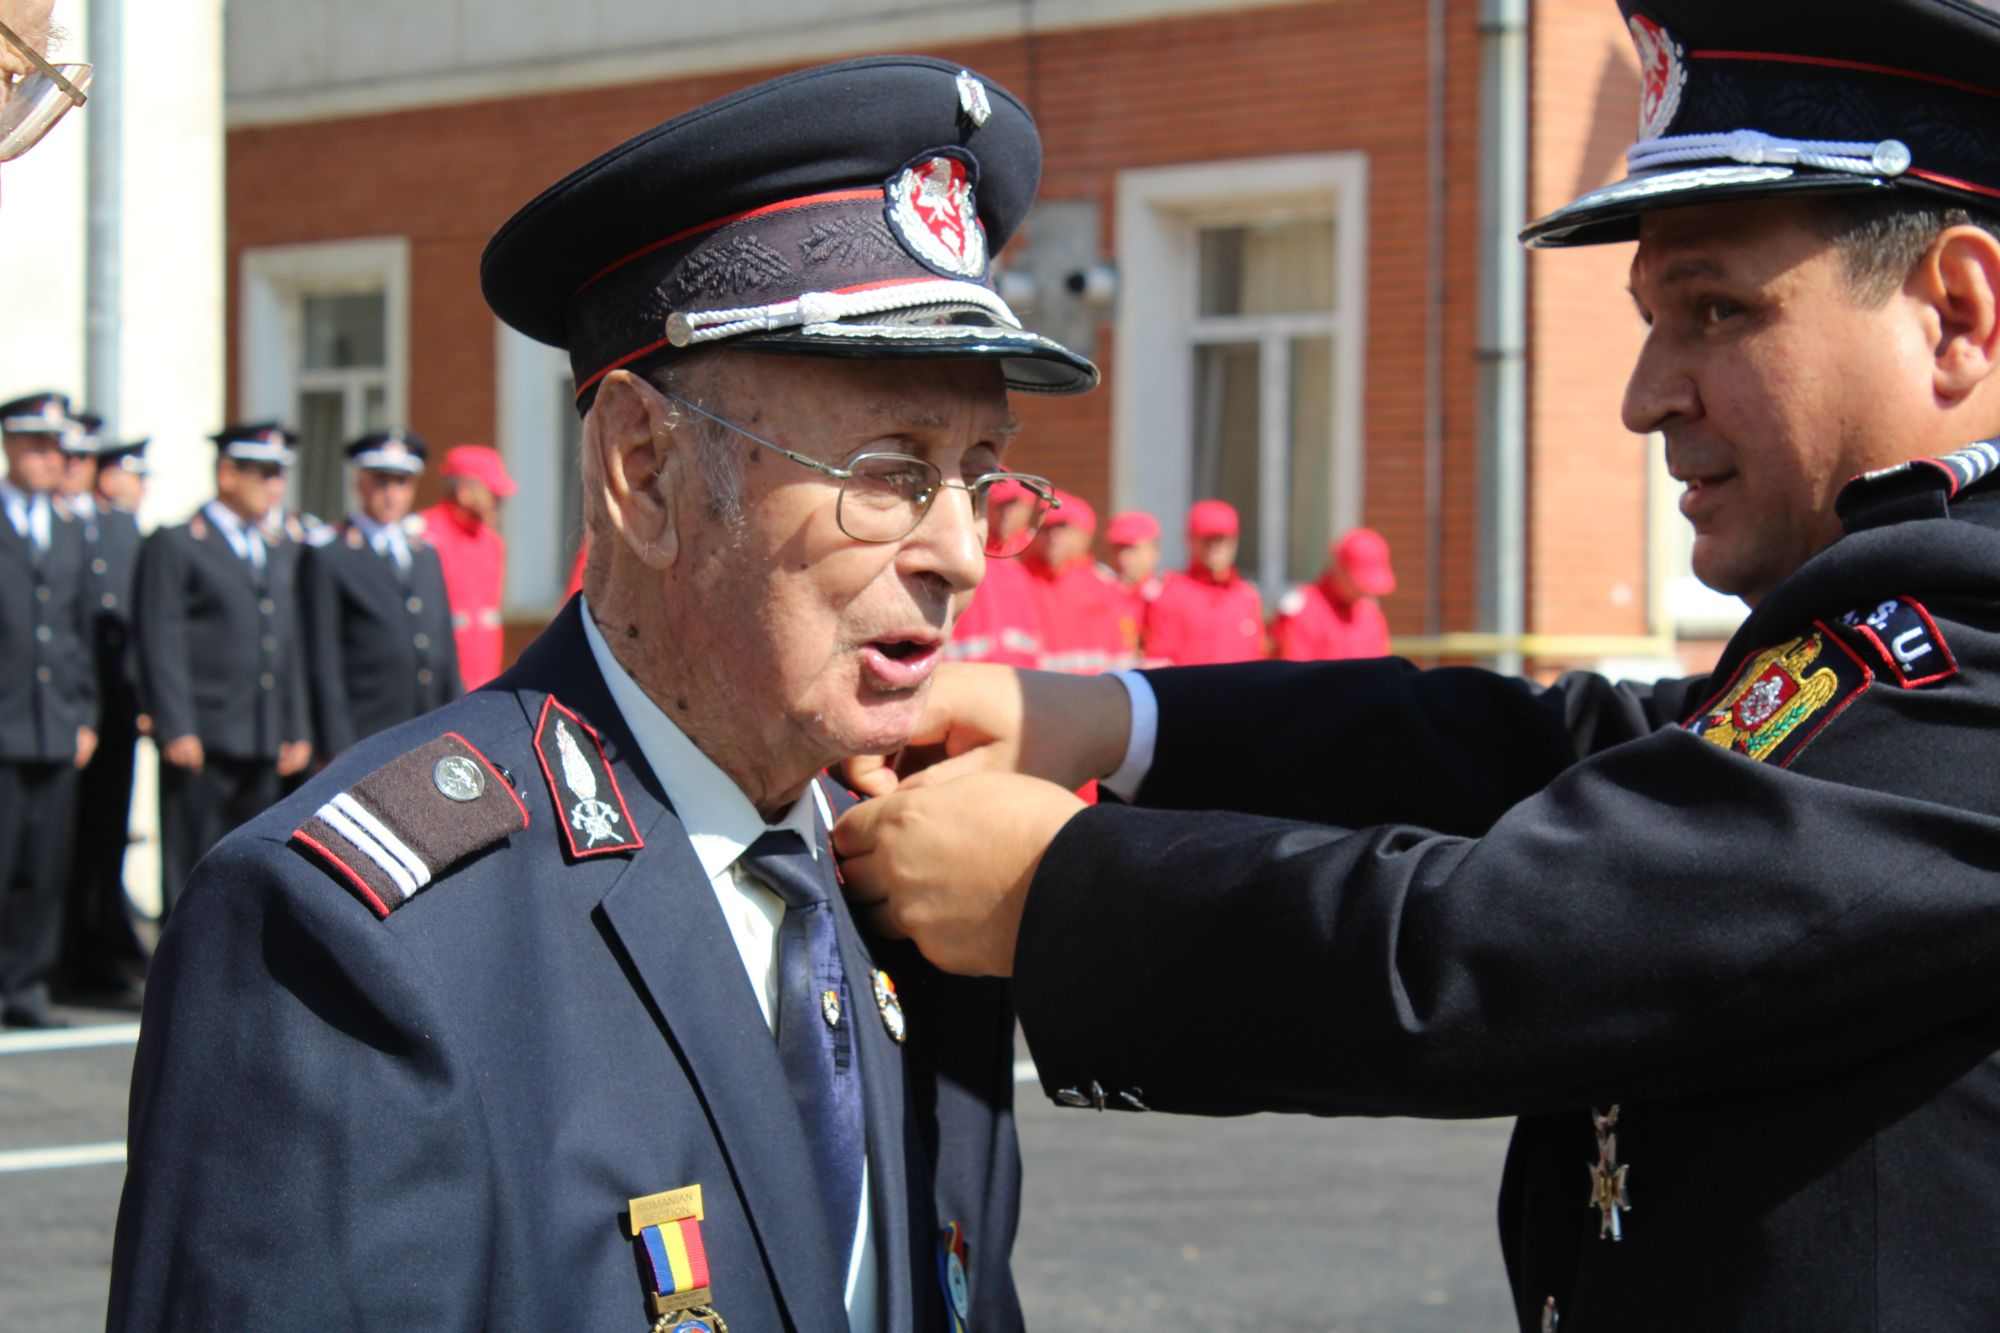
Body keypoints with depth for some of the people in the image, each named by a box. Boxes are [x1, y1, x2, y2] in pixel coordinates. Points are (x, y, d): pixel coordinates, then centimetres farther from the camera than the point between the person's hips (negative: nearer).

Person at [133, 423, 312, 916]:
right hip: (202, 744, -7)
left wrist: (298, 730, 13)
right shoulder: (174, 545, -3)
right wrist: (177, 729, -16)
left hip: (264, 745, 7)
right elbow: (160, 645, -9)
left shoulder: (281, 553, 19)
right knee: (192, 872, -5)